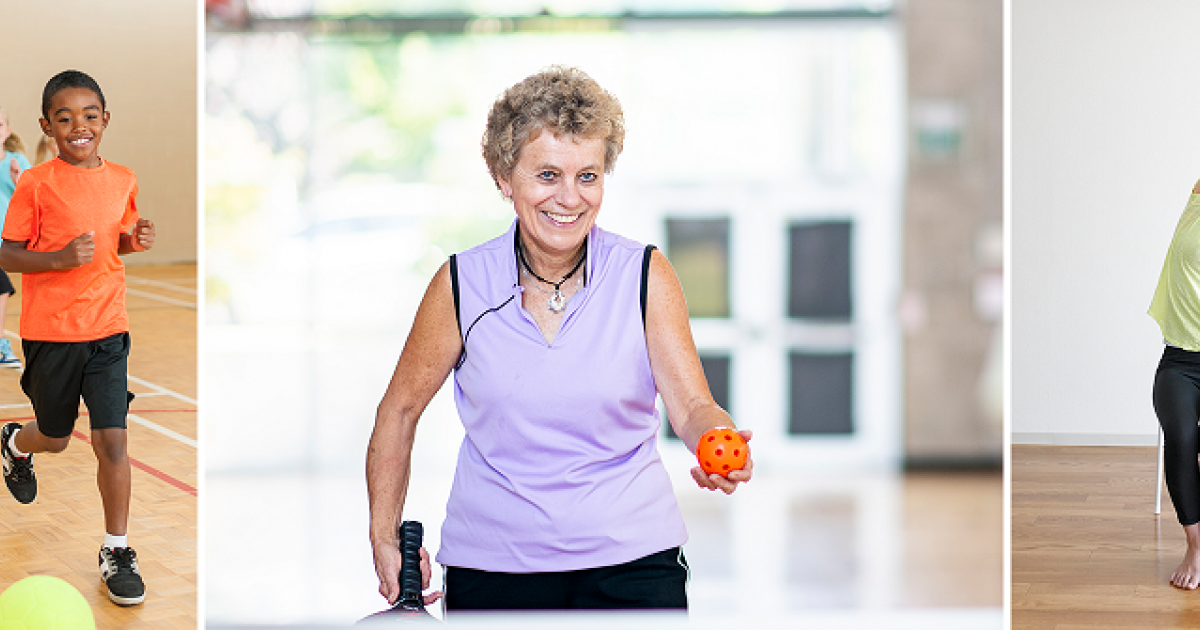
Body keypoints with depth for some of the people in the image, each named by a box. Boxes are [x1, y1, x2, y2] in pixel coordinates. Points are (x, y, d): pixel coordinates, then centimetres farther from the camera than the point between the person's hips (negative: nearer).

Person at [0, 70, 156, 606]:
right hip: (49, 333, -2)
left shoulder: (122, 181, 3)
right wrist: (61, 258, -24)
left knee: (112, 441, -6)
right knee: (56, 438, 16)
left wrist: (135, 240, -4)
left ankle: (116, 552, 7)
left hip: (106, 330, 2)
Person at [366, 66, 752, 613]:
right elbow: (400, 411, 5)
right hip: (493, 565, 0)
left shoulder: (645, 276, -6)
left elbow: (691, 407, -11)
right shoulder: (462, 286, -6)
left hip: (631, 561, 0)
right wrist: (384, 539, 0)